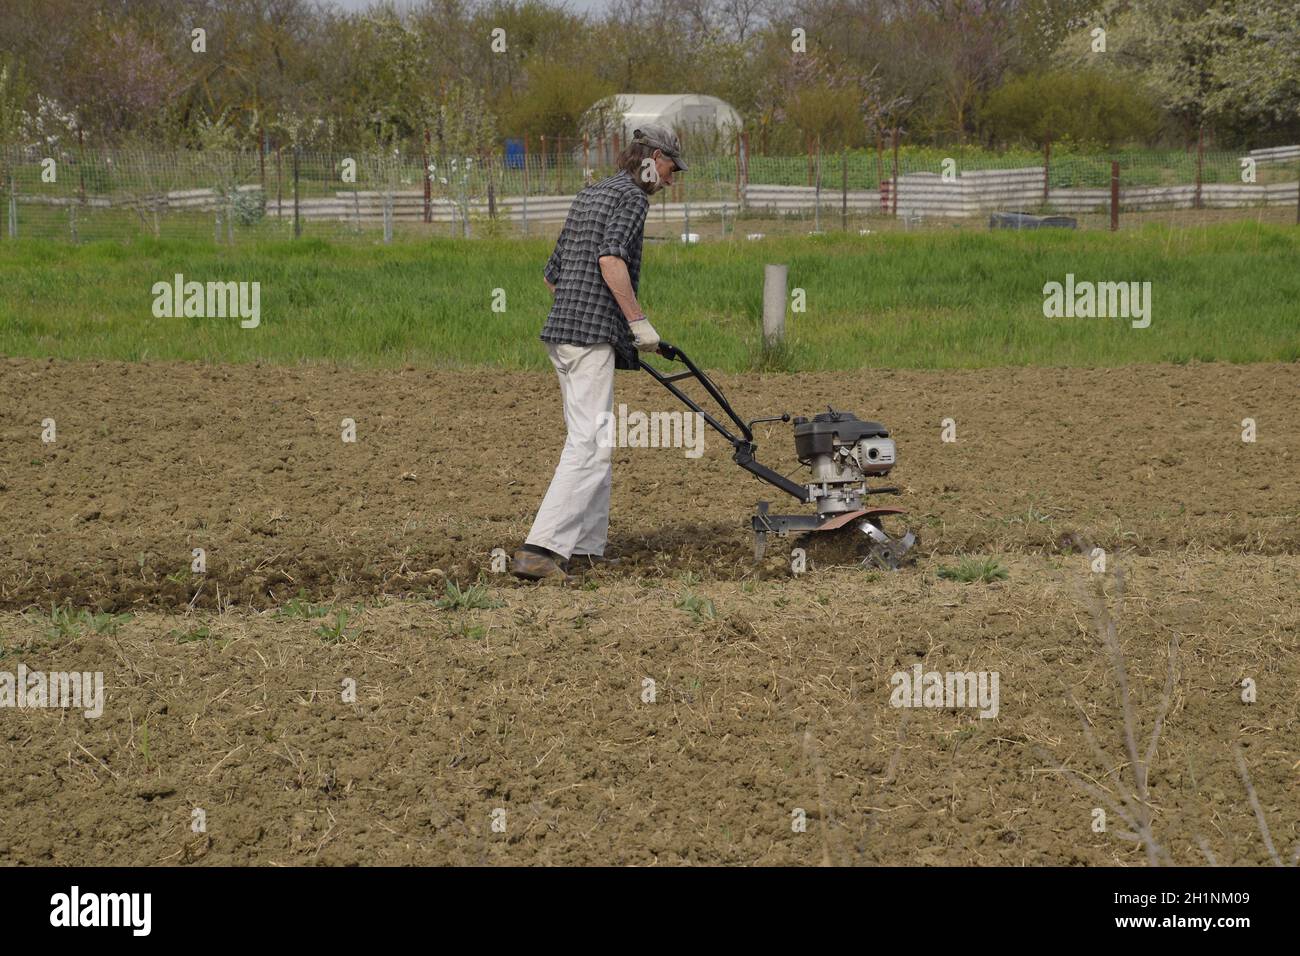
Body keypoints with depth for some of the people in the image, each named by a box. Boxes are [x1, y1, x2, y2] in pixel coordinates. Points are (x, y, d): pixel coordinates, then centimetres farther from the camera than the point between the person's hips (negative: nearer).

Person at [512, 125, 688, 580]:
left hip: (561, 330, 10)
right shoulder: (631, 197, -7)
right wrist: (639, 322, -18)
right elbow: (611, 259, -23)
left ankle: (585, 546, 16)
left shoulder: (588, 195, 22)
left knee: (592, 441, 16)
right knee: (590, 444, -13)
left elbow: (552, 273, 25)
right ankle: (539, 550, -22)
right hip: (592, 335, -10)